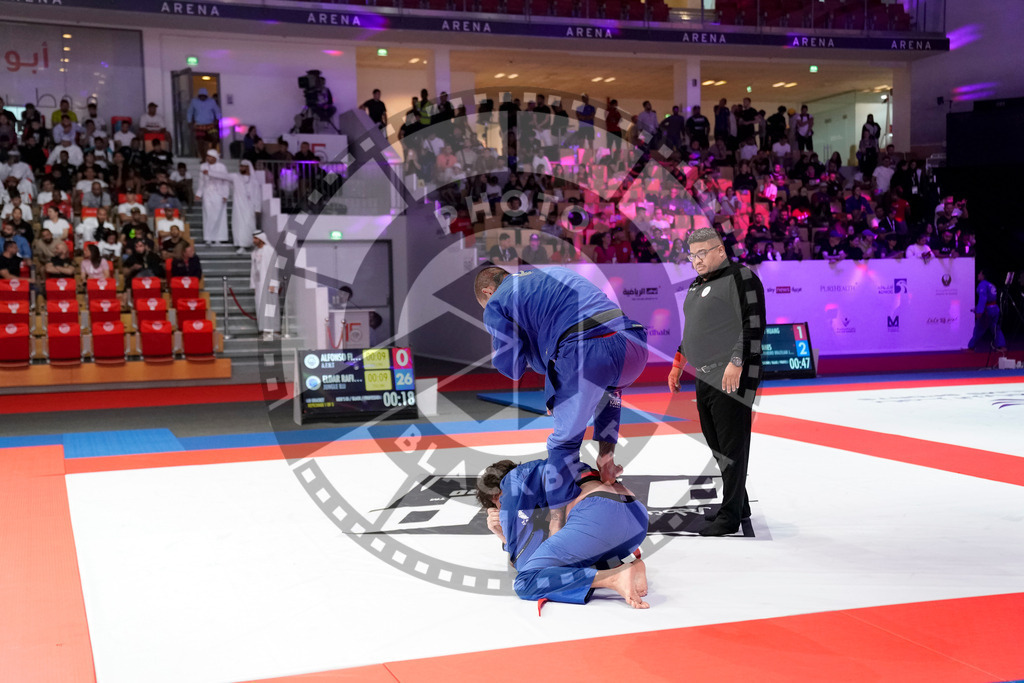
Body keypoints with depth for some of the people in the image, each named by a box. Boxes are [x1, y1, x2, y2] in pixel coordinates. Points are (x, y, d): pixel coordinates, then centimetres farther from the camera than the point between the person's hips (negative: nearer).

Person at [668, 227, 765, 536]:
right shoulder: (697, 285, 19)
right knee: (716, 445, 13)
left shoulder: (740, 277, -8)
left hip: (732, 378, -9)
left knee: (732, 446, -5)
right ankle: (739, 505, 25)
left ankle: (730, 516, 0)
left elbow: (753, 325, -15)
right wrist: (678, 363, 27)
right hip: (705, 377, 9)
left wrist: (736, 363, -21)